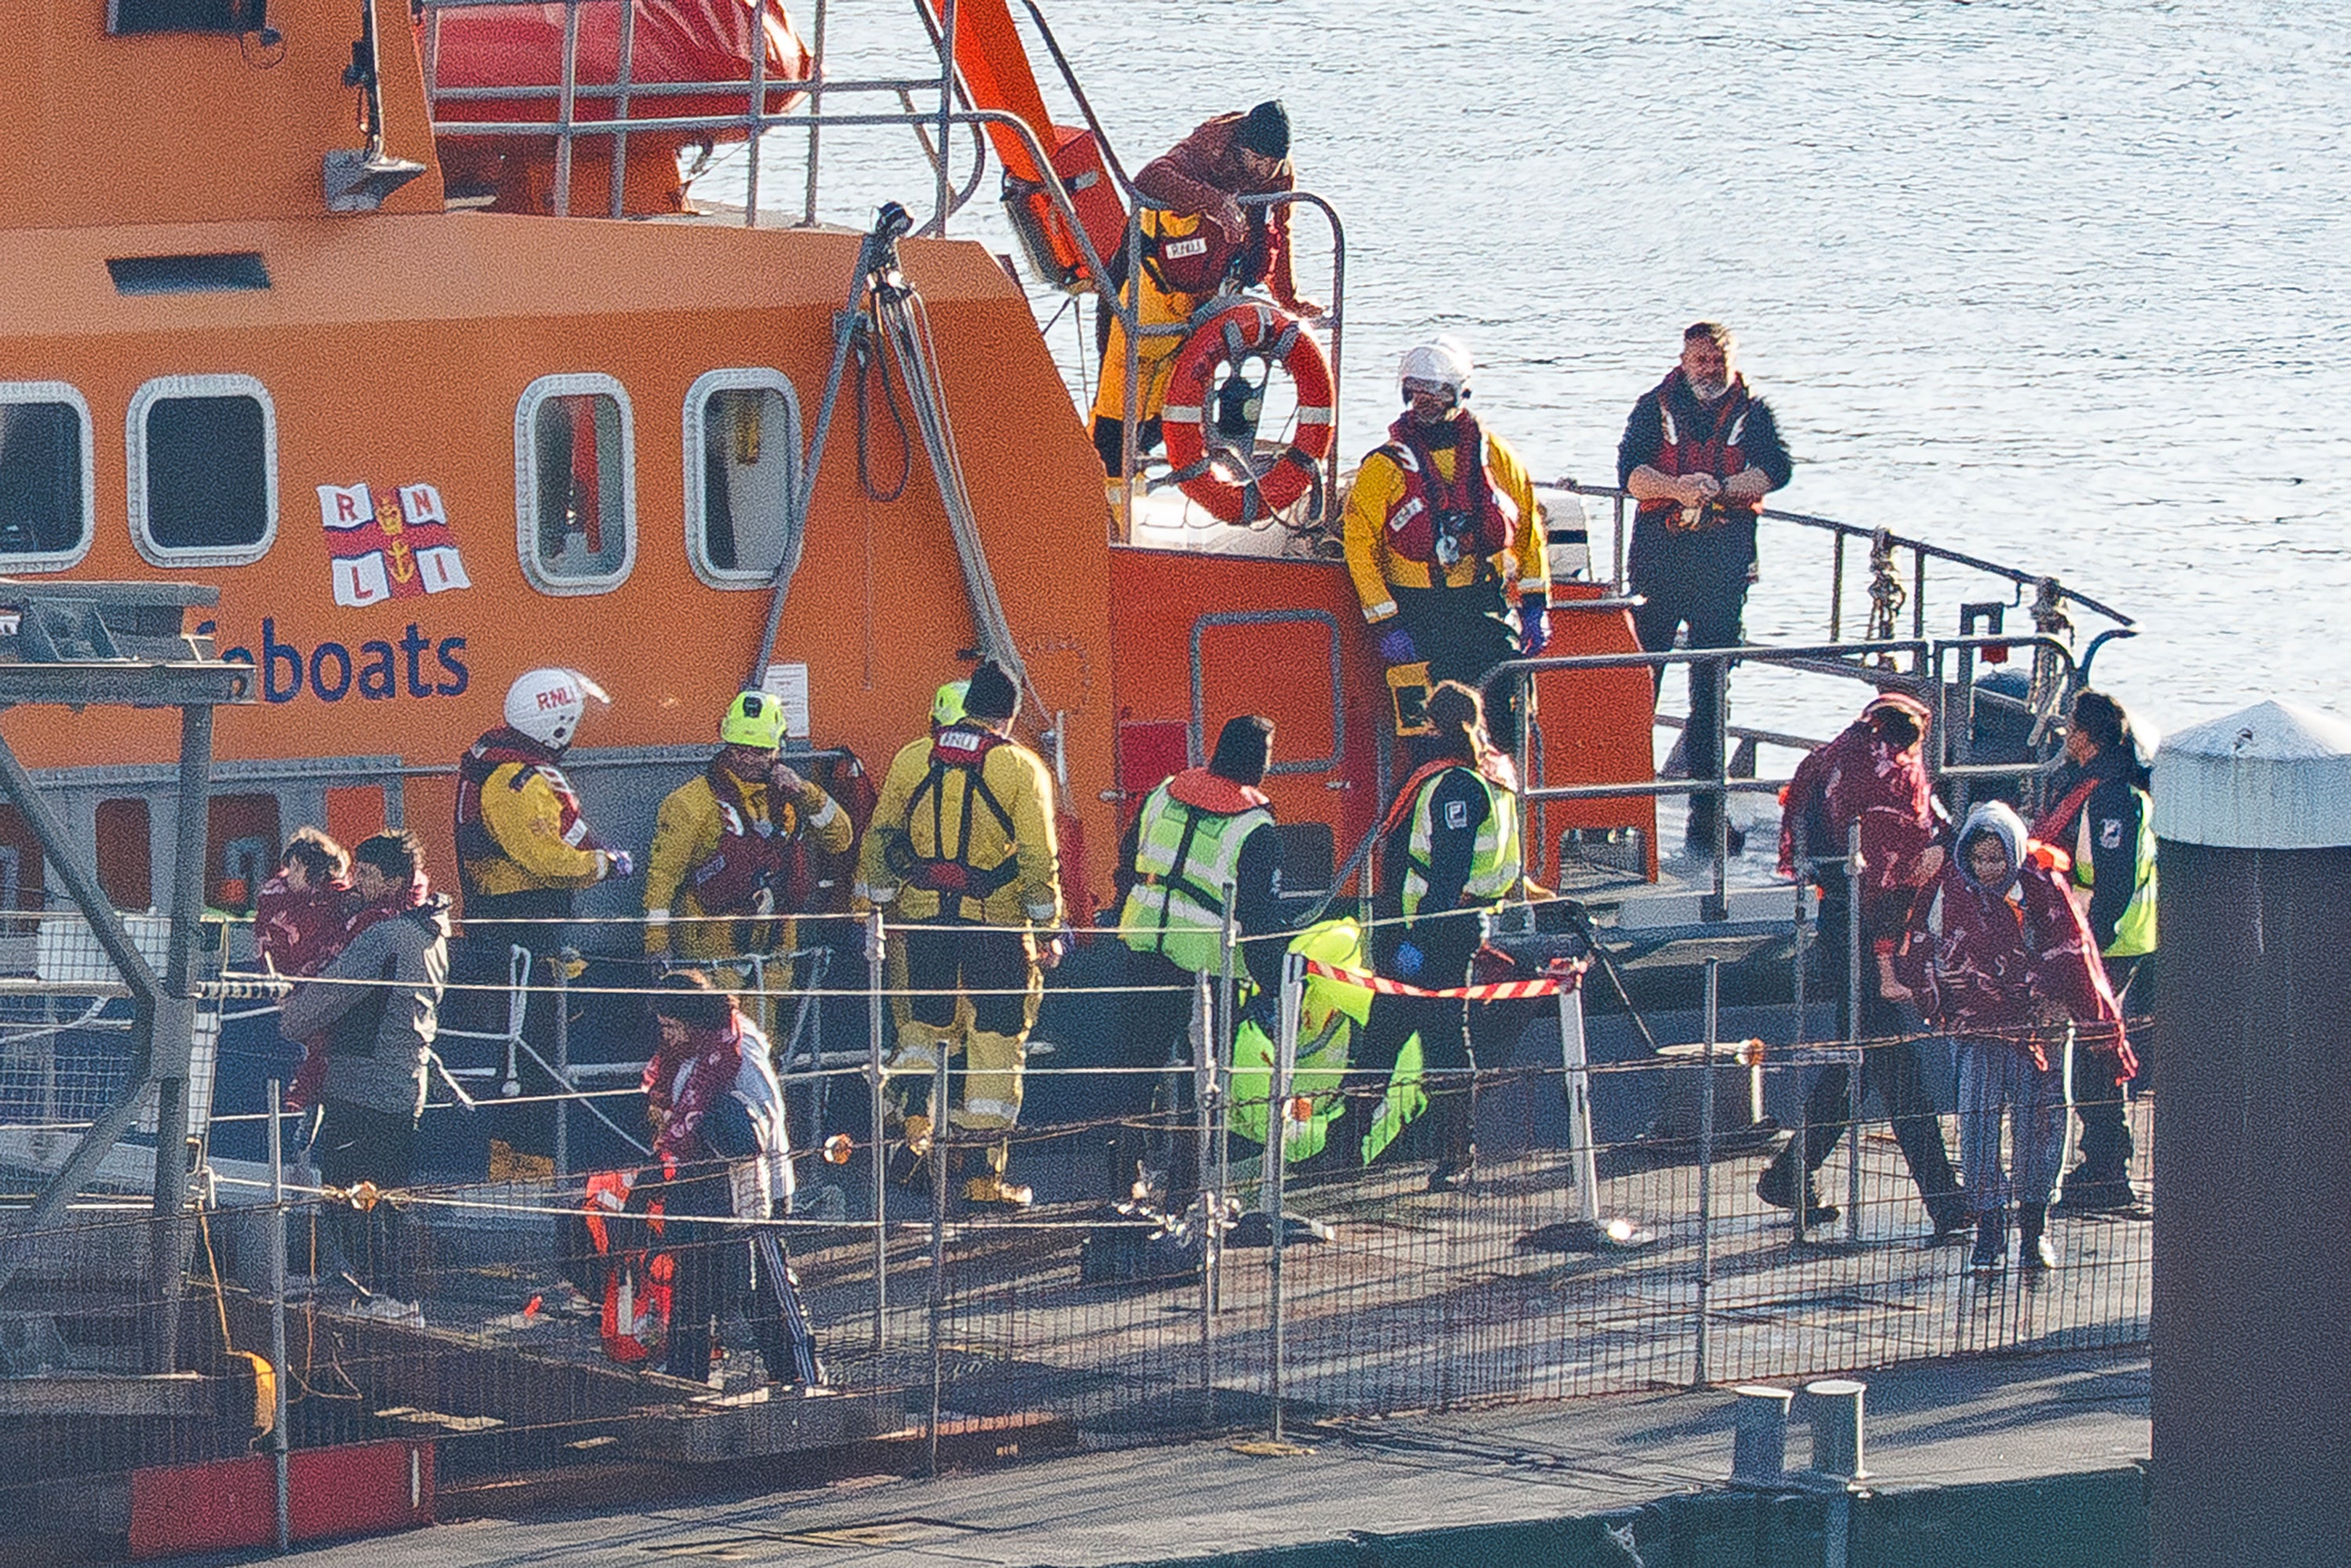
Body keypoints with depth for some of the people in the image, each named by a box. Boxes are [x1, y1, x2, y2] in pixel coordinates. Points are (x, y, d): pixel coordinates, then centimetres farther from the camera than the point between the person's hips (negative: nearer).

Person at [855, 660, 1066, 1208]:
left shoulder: (911, 759, 5)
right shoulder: (1021, 768, -4)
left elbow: (880, 838, 9)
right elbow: (1038, 856, -6)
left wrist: (872, 906, 19)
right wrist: (1049, 929, 1)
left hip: (923, 915, 3)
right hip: (995, 917, -3)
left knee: (927, 1020, 20)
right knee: (998, 1037, 5)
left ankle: (909, 1118, -2)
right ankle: (987, 1172, 5)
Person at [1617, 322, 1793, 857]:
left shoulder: (1752, 412, 9)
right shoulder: (1656, 407, 8)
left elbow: (1775, 470, -6)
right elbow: (1630, 470, -5)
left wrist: (1719, 488, -20)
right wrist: (1677, 488, -23)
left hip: (1723, 564, 1)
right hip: (1658, 556, 0)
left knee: (1711, 690, 3)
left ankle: (1706, 813, 6)